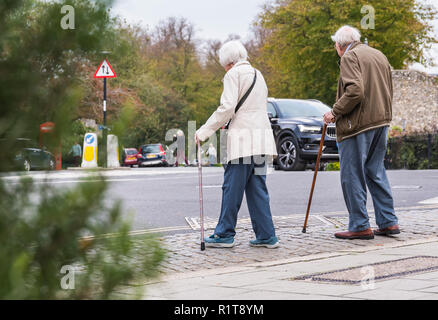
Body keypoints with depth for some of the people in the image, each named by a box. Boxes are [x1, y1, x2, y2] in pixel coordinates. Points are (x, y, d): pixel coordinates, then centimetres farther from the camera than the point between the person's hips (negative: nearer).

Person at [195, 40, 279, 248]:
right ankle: (266, 235, 7)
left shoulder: (234, 74, -4)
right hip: (260, 139, 8)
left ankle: (225, 235, 4)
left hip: (243, 140, -8)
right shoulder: (258, 75, 20)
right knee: (257, 189, 9)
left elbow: (227, 108, -13)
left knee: (232, 188, -2)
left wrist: (204, 132, -9)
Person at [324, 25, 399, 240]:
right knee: (376, 172, 15)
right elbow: (388, 92, 20)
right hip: (381, 122, 9)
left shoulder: (350, 57, -8)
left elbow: (354, 91, -22)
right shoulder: (379, 56, 18)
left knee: (352, 176, -2)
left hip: (358, 125, -9)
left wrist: (335, 112, -13)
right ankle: (388, 222, 15)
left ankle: (360, 226, -1)